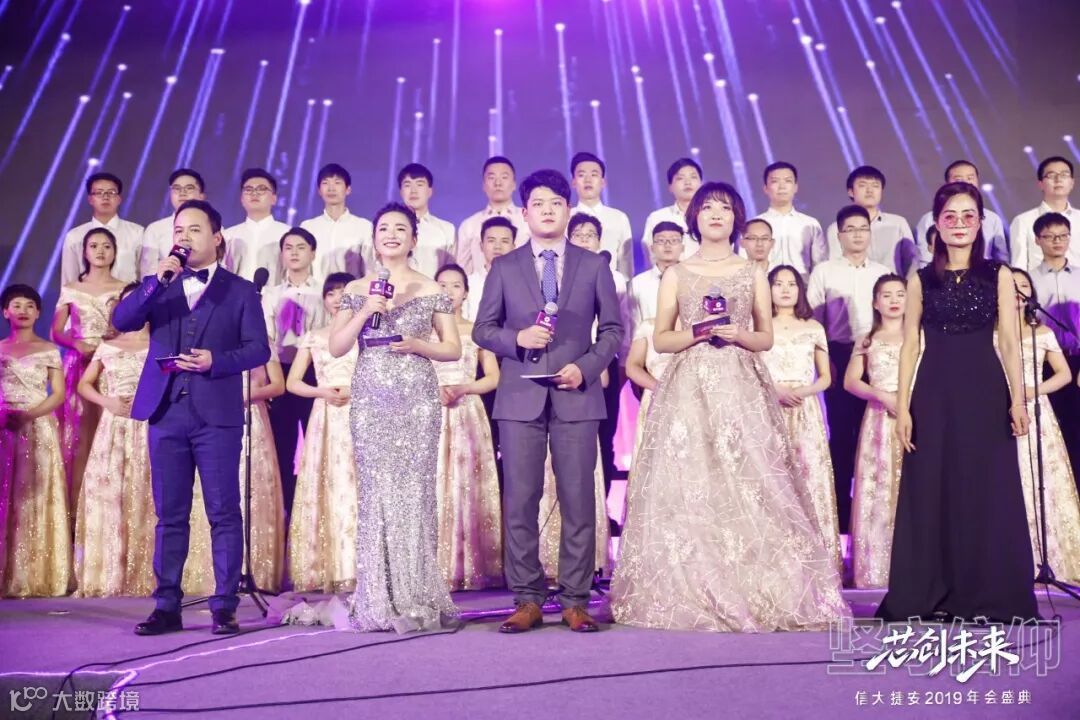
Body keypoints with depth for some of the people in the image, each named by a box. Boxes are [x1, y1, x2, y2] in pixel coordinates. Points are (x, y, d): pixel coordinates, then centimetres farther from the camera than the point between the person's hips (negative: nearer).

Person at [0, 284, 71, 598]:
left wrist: (29, 414, -14)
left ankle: (38, 576, 0)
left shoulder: (48, 350, 6)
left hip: (38, 430, -2)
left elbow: (58, 394, 0)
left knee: (35, 498, -3)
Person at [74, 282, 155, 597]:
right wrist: (106, 401, -3)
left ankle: (143, 577, 0)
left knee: (144, 499, -4)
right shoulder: (107, 347, 12)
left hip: (148, 429, -2)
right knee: (107, 496, -3)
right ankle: (107, 576, 3)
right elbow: (84, 384, 14)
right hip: (113, 429, 2)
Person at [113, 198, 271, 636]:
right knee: (169, 514, 7)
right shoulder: (159, 285, 16)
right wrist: (155, 283, -11)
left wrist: (215, 361, -16)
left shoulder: (240, 291, 7)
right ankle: (167, 607, 14)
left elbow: (259, 349, -1)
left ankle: (224, 607, 5)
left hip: (217, 415, -3)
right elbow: (121, 321, 1)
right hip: (166, 414, 3)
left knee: (223, 513, -1)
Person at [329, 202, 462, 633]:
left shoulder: (431, 290, 8)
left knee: (414, 493, -4)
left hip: (418, 402, -1)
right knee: (375, 494, -2)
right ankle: (378, 601, 5)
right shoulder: (357, 290, 12)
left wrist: (417, 345, -8)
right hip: (370, 401, 1)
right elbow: (336, 348, 5)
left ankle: (417, 600, 4)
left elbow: (453, 349, 9)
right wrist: (365, 311, -7)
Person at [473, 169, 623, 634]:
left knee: (578, 500, 0)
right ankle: (527, 600, 10)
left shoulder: (594, 266, 10)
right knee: (519, 501, 0)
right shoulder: (504, 268, 11)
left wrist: (586, 367, -7)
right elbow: (482, 329, 10)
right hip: (520, 398, 1)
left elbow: (613, 329, 9)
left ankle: (575, 600, 9)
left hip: (576, 397, 0)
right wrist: (516, 339, -10)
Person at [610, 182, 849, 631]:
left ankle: (753, 593, 2)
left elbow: (766, 339, 12)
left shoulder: (752, 274, 12)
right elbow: (661, 339, 7)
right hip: (689, 388, 0)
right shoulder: (676, 275, 10)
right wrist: (697, 333, -10)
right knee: (687, 488, -6)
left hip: (740, 388, 1)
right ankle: (690, 594, 2)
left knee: (746, 485, -6)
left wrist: (737, 335, -8)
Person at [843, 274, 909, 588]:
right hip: (880, 420, 0)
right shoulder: (867, 341, 10)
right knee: (878, 490, -2)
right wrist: (882, 395, -10)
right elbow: (850, 381, 4)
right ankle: (877, 568, 2)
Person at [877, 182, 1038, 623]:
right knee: (932, 491, 2)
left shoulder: (998, 276, 6)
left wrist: (1017, 399, -9)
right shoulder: (921, 280, 7)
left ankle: (988, 595, 11)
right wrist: (902, 406, -2)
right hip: (935, 395, 1)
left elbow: (1010, 342, 1)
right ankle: (932, 596, 11)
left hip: (985, 392, 0)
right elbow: (910, 345, 5)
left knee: (988, 491, 0)